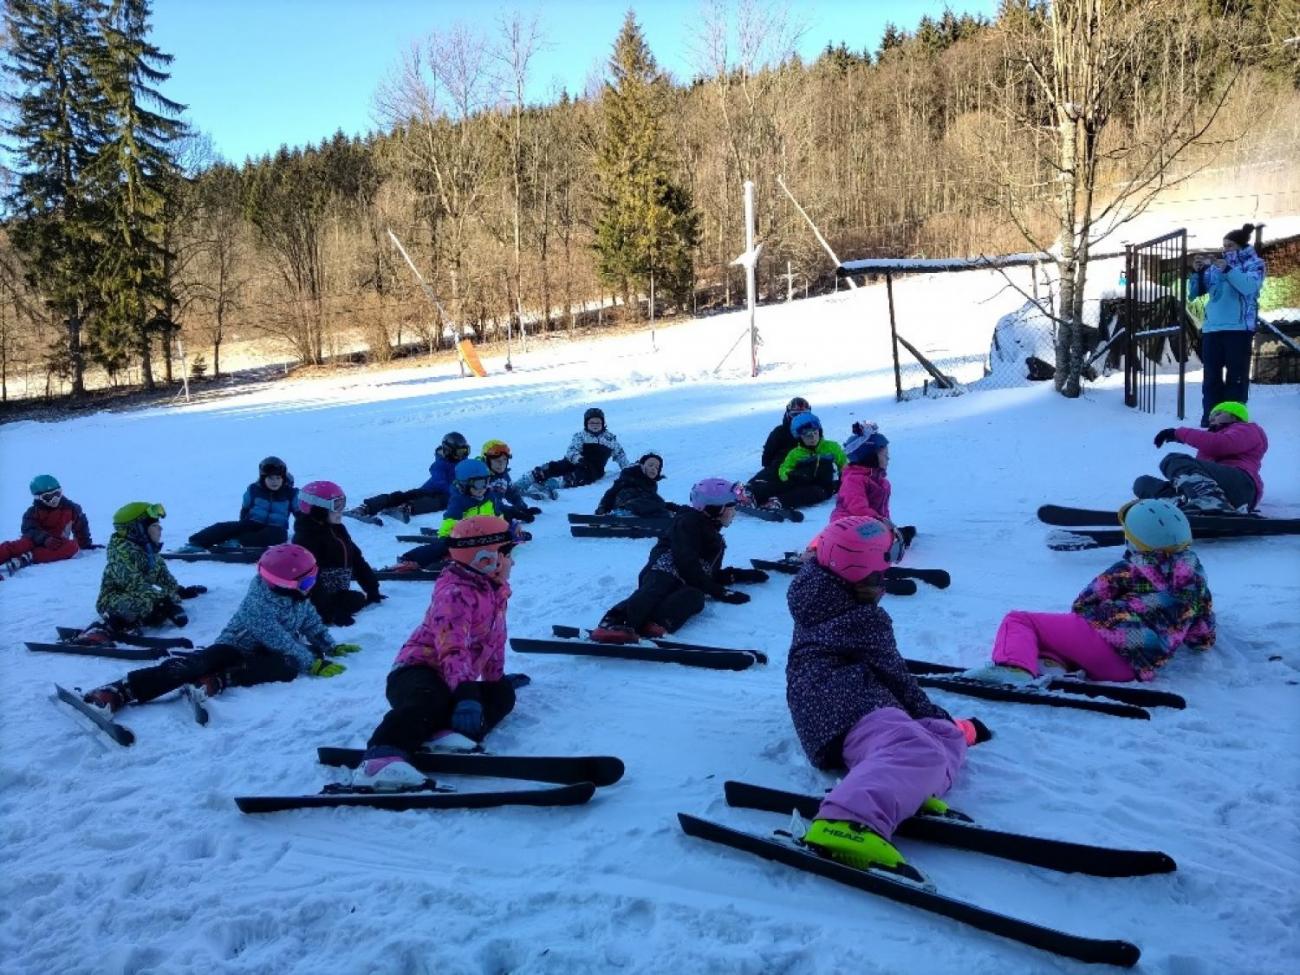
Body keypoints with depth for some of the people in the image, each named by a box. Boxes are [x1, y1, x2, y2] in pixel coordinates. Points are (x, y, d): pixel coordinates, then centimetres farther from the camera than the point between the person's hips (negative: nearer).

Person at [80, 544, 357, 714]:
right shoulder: (261, 600, -20)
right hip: (236, 647, -5)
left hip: (264, 653, 5)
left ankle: (219, 680, -44)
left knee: (288, 667, -33)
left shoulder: (298, 596, 2)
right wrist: (312, 663, -27)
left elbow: (312, 622, 21)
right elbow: (278, 639, -27)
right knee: (195, 664, -36)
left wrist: (331, 647, 16)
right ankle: (116, 693, -52)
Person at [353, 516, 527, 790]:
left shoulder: (494, 590, 14)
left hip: (452, 680, 10)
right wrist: (466, 693, -47)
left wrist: (497, 677, 40)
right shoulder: (455, 594, -18)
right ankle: (382, 756, -65)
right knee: (429, 701, -41)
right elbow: (453, 650, -34)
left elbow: (493, 640, 30)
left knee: (503, 695, -3)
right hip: (419, 669, -10)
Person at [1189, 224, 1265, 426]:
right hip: (1211, 328, 4)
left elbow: (1249, 287, -13)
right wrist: (1196, 272, -3)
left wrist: (1228, 270, -21)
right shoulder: (1215, 266, 16)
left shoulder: (1255, 263, 7)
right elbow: (1195, 292, 13)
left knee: (1236, 377, -4)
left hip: (1239, 328, -4)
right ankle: (1209, 419, 7)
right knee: (1211, 377, 3)